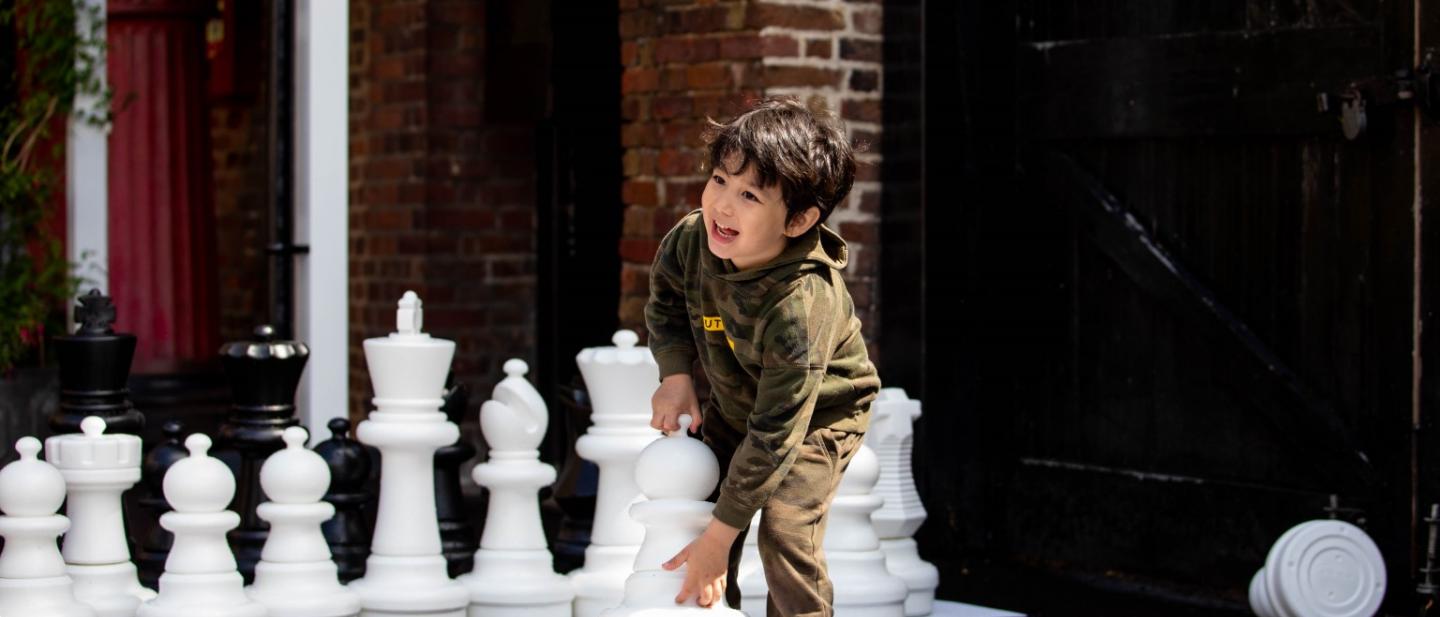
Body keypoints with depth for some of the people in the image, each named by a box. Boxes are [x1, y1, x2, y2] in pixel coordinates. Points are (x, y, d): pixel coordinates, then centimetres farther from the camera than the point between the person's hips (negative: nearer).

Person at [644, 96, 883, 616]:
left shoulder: (800, 309, -42)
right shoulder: (691, 239, -24)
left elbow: (773, 439, -37)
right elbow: (666, 299, 4)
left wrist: (718, 540, -33)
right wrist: (675, 375, -11)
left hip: (820, 415, -6)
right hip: (734, 403, 6)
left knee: (787, 532, -21)